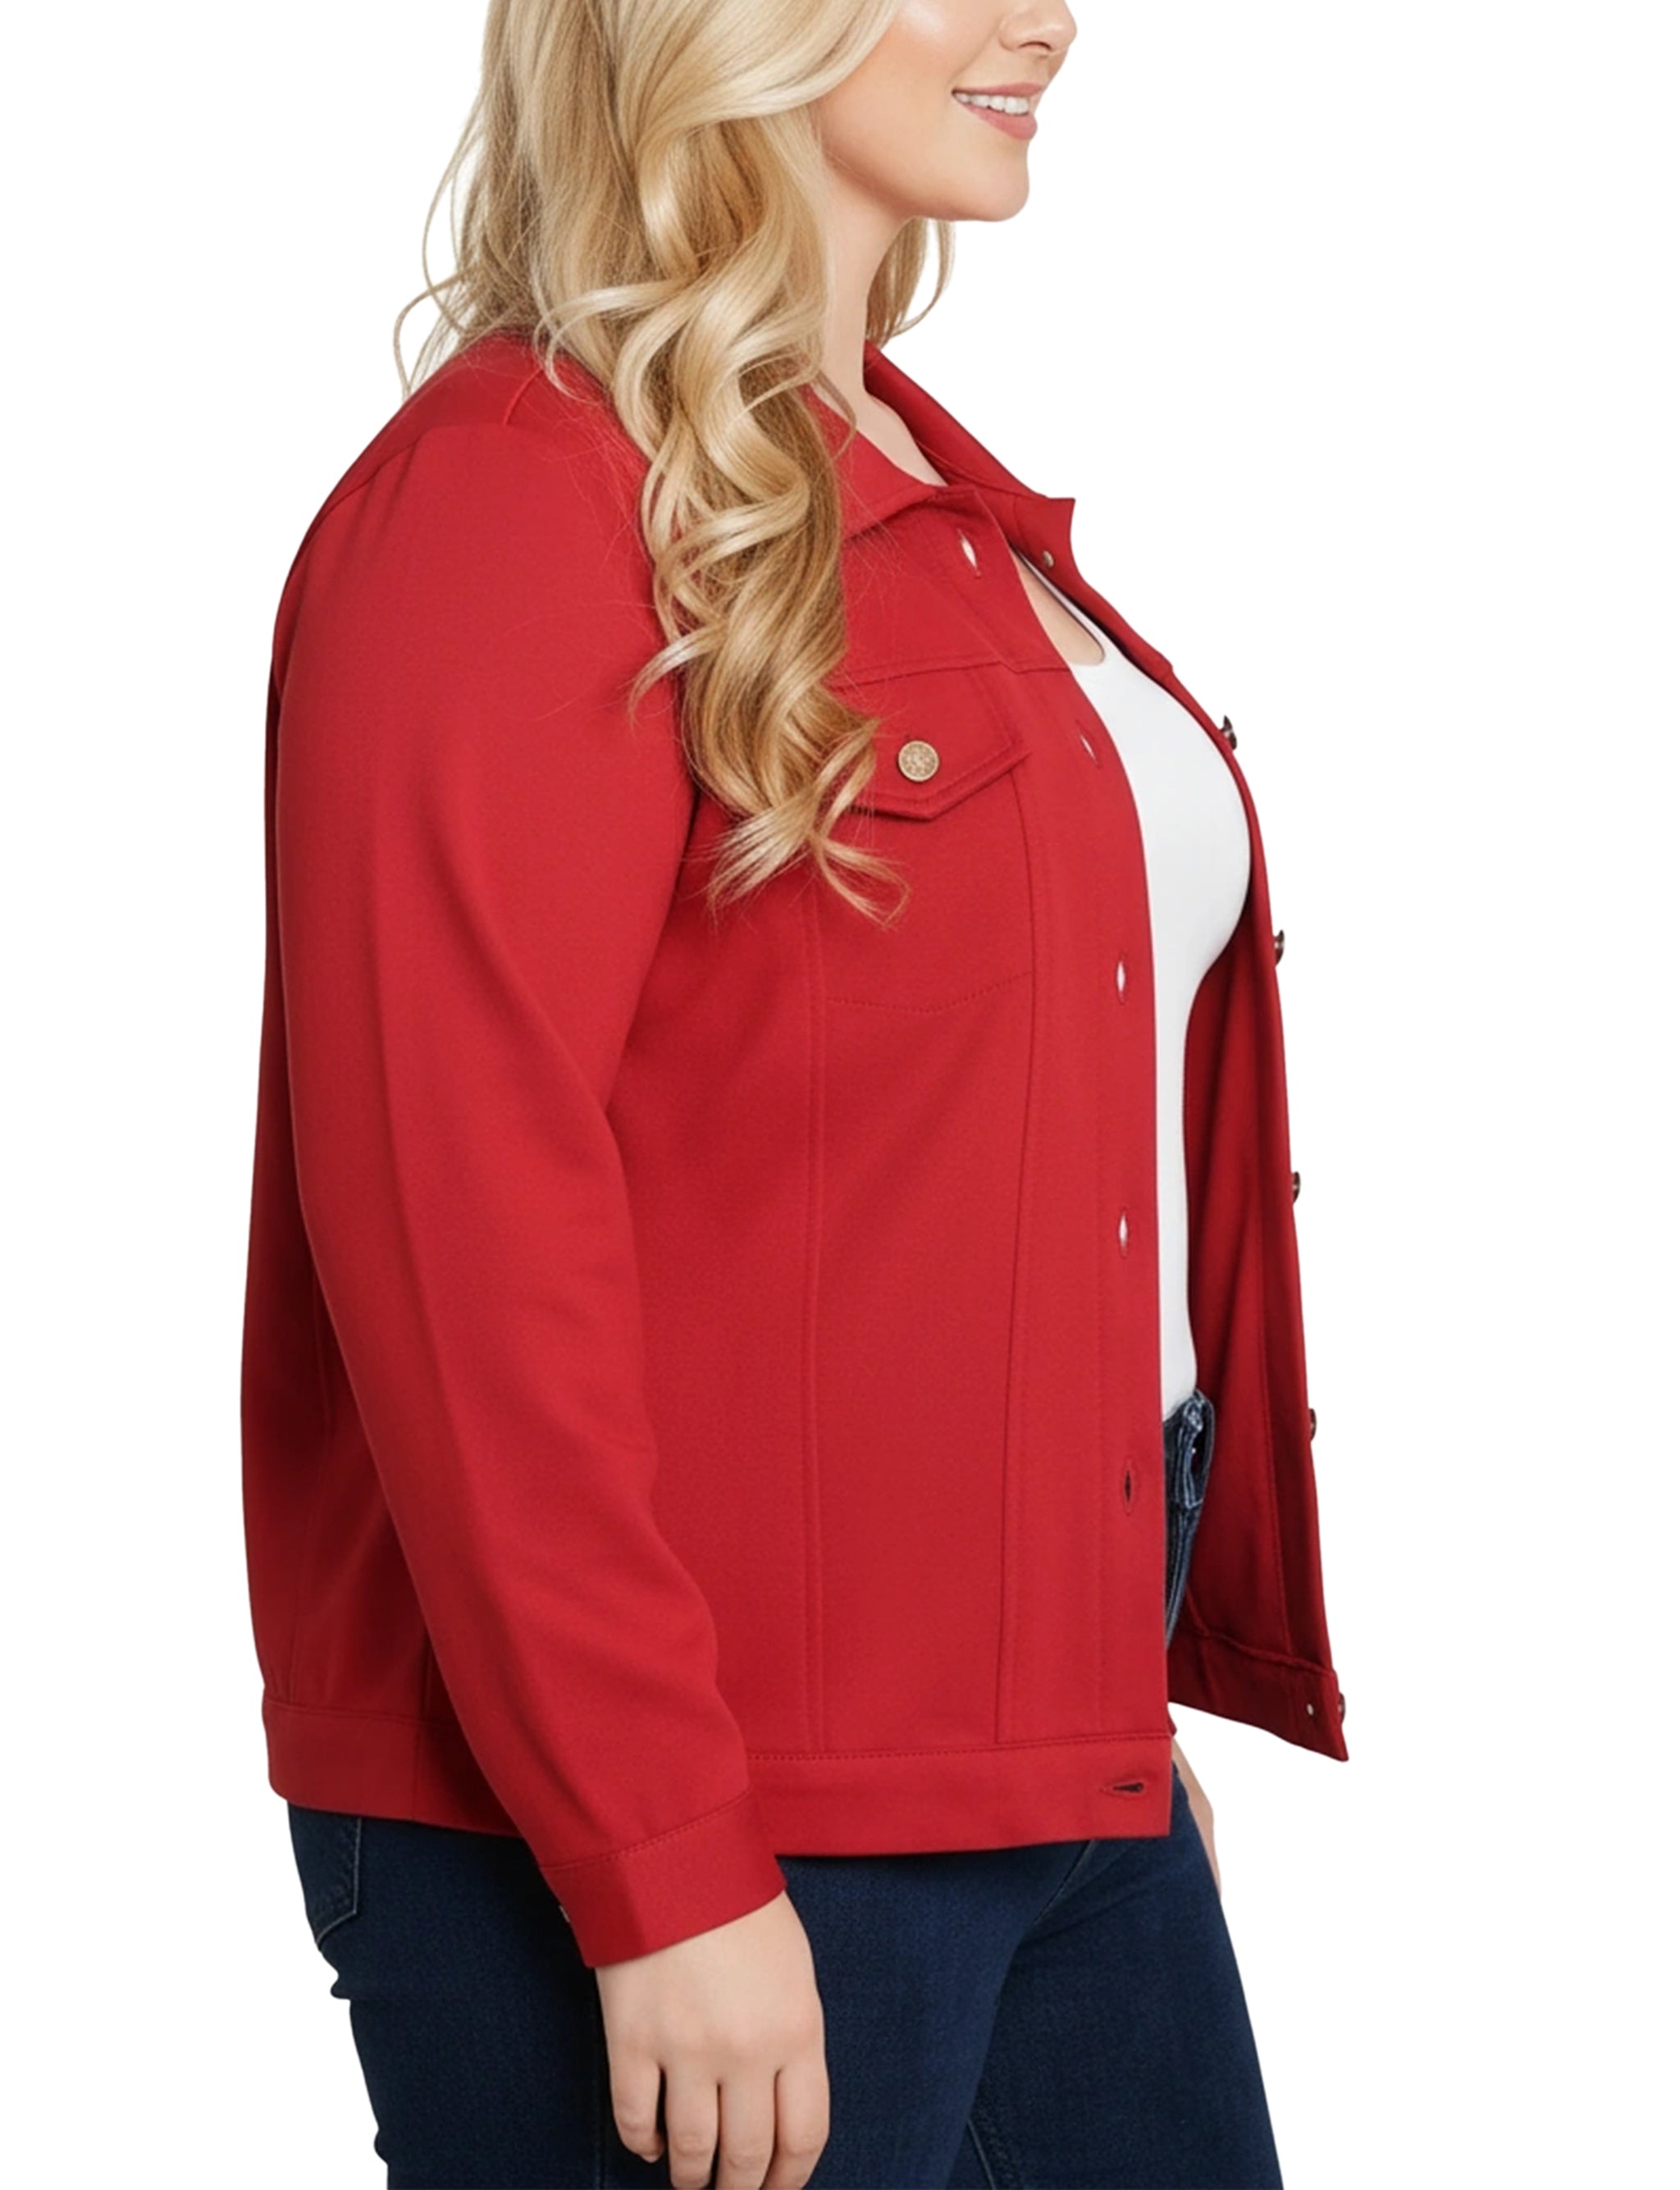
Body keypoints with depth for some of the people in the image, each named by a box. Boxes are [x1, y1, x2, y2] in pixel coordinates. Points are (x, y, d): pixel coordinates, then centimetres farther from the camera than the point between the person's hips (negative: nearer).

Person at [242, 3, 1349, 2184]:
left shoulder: (941, 502, 15)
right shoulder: (514, 488, -12)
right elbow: (455, 1227, -19)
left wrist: (1135, 1695, 17)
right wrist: (656, 1874, -21)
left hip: (1053, 1760, 8)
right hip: (689, 1840, -8)